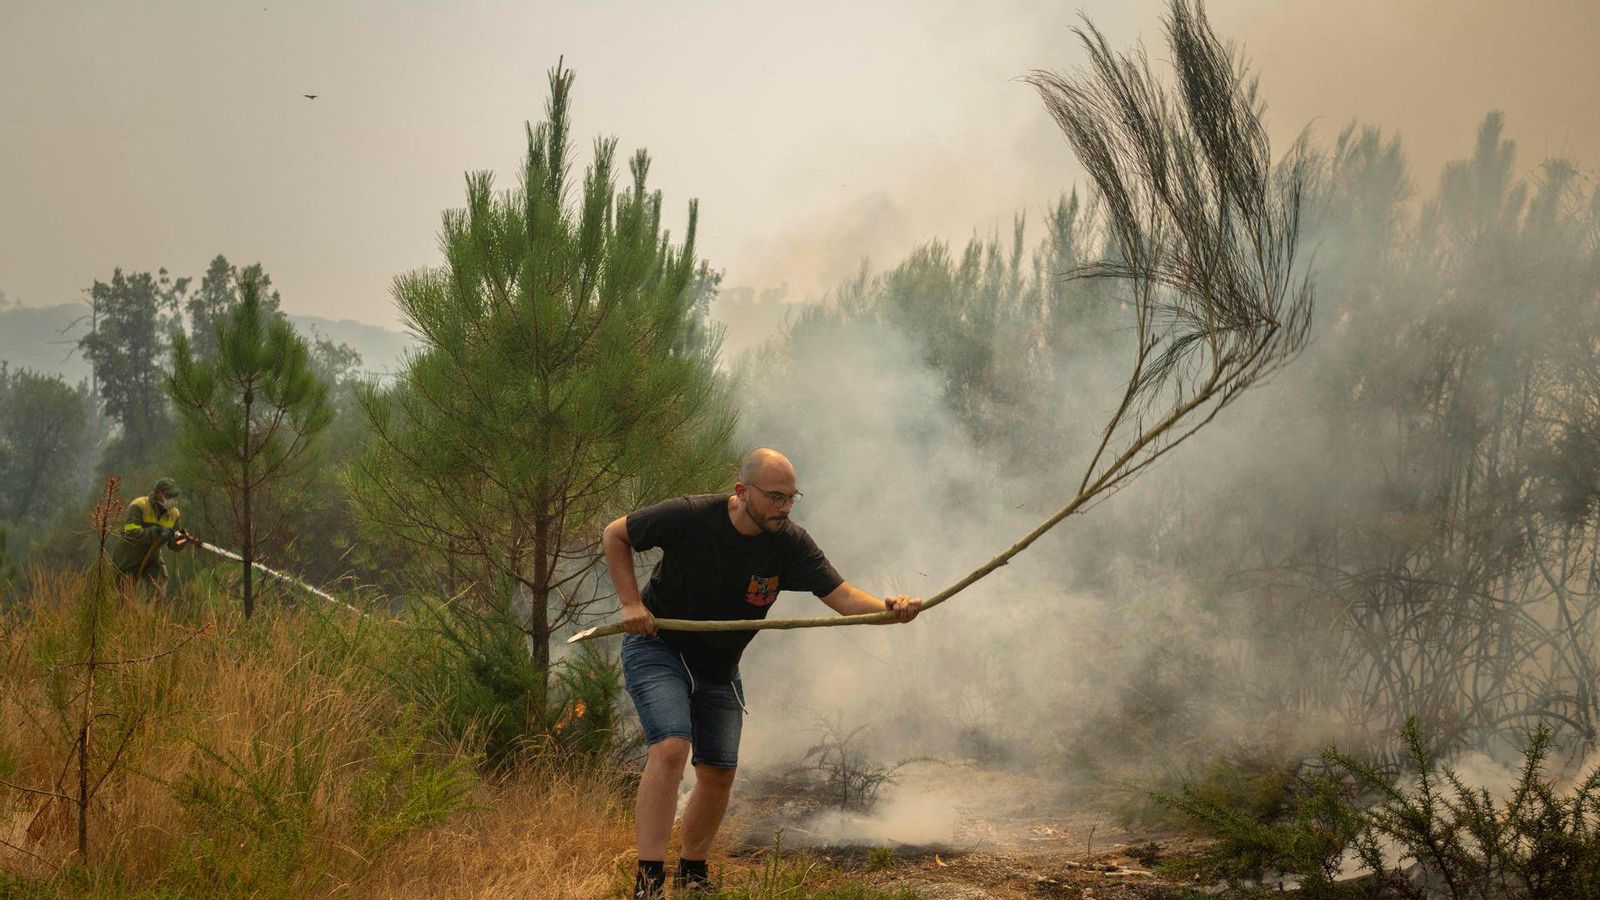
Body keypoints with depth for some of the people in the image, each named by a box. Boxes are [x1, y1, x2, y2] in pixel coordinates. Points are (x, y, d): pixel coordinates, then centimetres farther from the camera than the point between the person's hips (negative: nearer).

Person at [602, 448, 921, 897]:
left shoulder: (790, 544, -15)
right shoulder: (689, 517, -23)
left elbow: (843, 595, -24)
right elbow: (614, 535, -8)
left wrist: (888, 607, -44)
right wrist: (631, 602, -16)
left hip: (718, 668, 5)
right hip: (657, 646, -5)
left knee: (719, 773, 7)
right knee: (670, 748, -25)